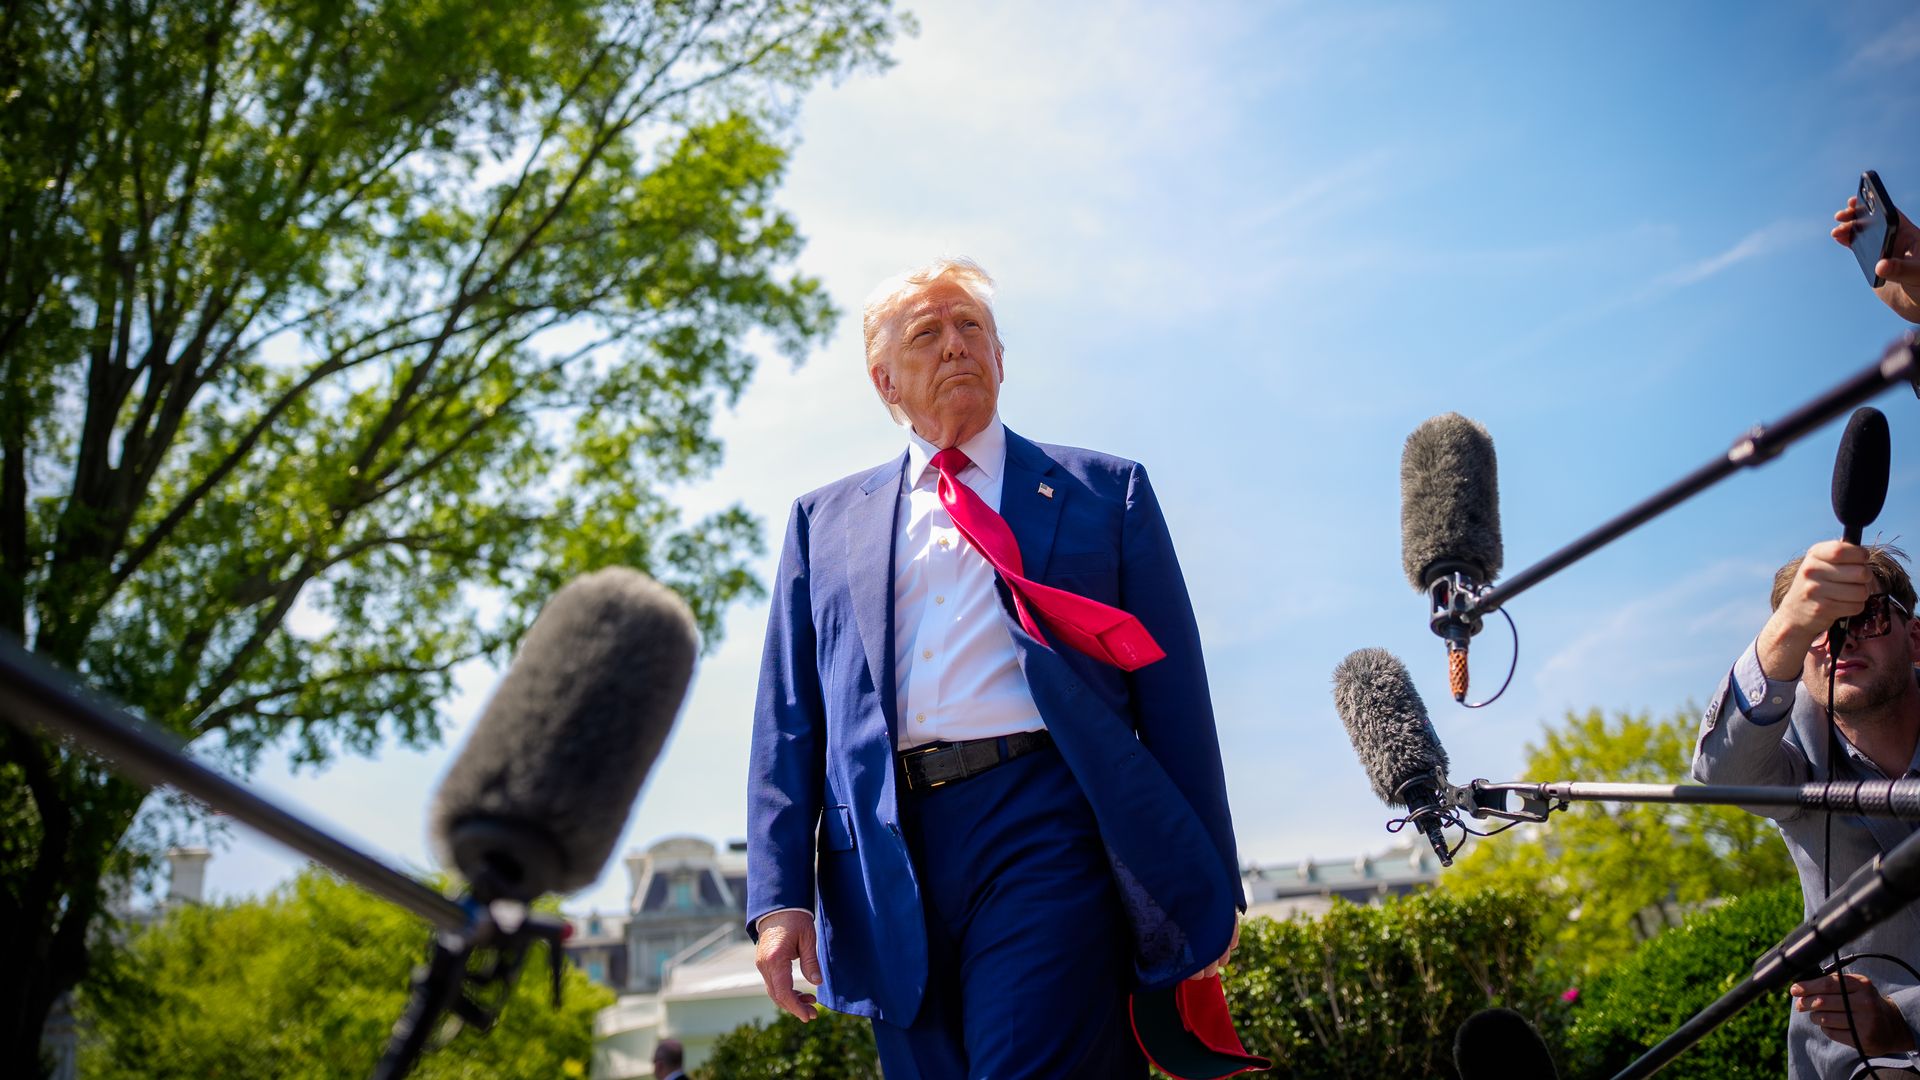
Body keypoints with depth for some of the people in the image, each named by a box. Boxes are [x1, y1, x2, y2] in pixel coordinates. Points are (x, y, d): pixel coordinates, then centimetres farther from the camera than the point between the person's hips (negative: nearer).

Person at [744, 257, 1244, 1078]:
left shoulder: (1106, 492, 13)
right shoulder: (825, 521, 19)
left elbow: (1173, 694, 8)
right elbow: (788, 718, 13)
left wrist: (1207, 886, 3)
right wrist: (780, 896, 2)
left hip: (1048, 830, -2)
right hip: (895, 861, 3)